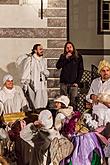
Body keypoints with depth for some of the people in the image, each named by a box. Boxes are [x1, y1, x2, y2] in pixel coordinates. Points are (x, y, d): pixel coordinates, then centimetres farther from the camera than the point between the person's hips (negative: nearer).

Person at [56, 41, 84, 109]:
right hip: (64, 82, 2)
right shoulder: (63, 56, 11)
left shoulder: (78, 56, 6)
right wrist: (66, 58, -10)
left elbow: (81, 70, 4)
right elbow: (58, 66, -3)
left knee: (73, 102, -7)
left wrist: (77, 81, -5)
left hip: (73, 83, -1)